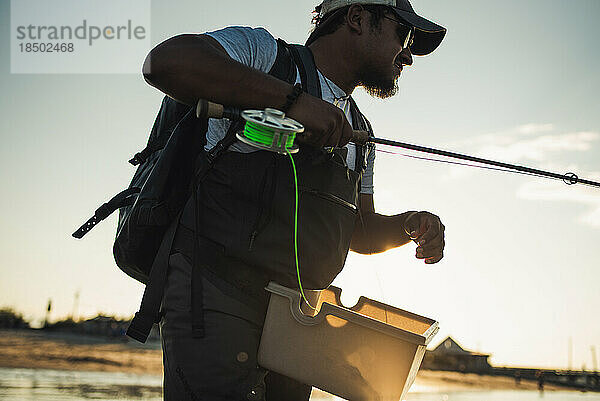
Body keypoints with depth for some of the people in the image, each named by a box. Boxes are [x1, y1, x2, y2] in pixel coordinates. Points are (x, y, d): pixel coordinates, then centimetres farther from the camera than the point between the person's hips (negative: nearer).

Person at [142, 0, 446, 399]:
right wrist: (292, 98, -24)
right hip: (216, 289, -7)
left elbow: (360, 231, 26)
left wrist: (409, 226, 3)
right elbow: (166, 61, -19)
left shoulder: (357, 135, 22)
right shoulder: (262, 51, 0)